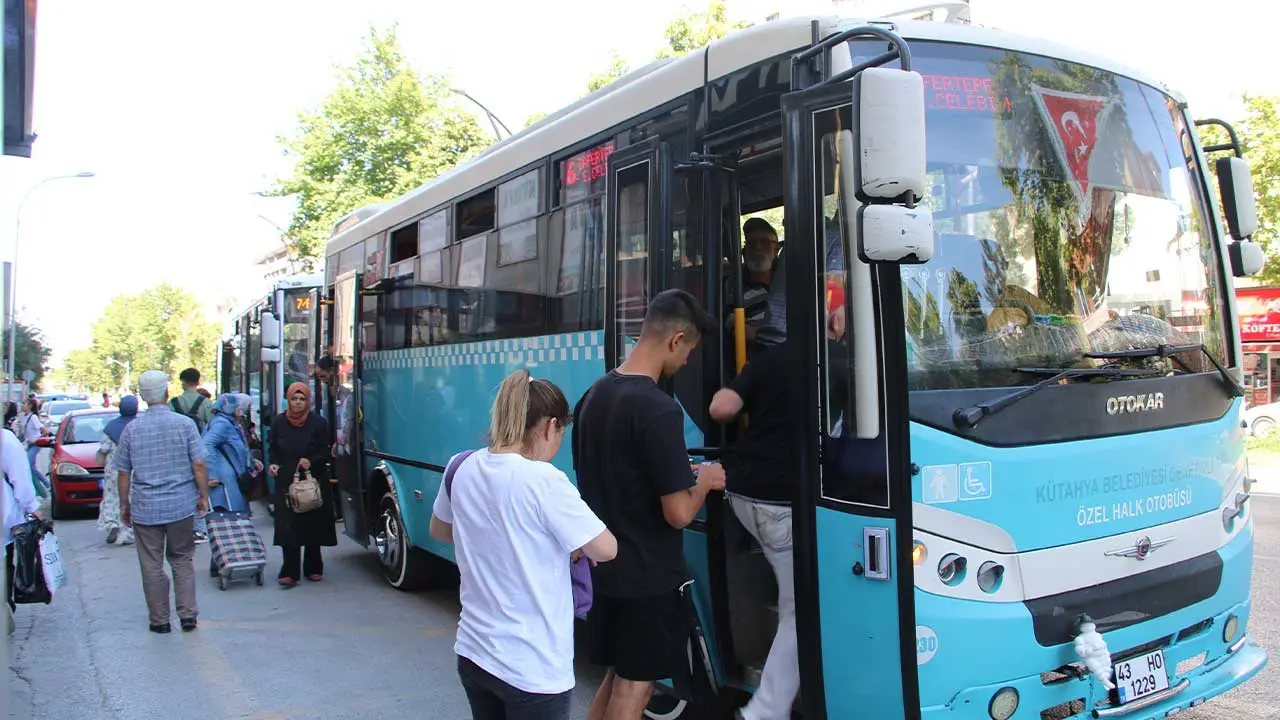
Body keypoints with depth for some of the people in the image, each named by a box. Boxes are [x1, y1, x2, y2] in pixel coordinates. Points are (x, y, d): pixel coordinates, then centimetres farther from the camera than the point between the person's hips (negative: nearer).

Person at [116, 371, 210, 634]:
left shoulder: (132, 429, -1)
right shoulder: (184, 424, -6)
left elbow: (123, 473, 4)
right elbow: (199, 465, -7)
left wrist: (124, 505, 14)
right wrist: (203, 496, 4)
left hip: (145, 508, 0)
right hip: (181, 505, 0)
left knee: (152, 566, 9)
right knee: (182, 561, 13)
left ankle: (159, 620, 15)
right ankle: (187, 615, 10)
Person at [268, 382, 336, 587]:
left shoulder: (318, 423, -4)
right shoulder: (279, 422, 2)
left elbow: (324, 452, -2)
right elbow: (273, 449, 13)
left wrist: (310, 461, -20)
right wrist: (273, 463, -6)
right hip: (286, 482, 1)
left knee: (313, 525, 6)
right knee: (288, 527, -4)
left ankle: (313, 569, 19)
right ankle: (290, 572, -1)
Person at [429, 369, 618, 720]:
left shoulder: (463, 470, 0)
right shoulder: (544, 481, -21)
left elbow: (439, 531, 18)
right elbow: (606, 550, -15)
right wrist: (574, 543, 5)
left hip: (473, 653, 7)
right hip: (531, 669, -6)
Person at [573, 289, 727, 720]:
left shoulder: (593, 396, 4)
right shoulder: (659, 410, -23)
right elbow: (678, 513, -23)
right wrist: (703, 482, -3)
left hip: (603, 568, 8)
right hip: (647, 576, -8)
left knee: (615, 677, 21)